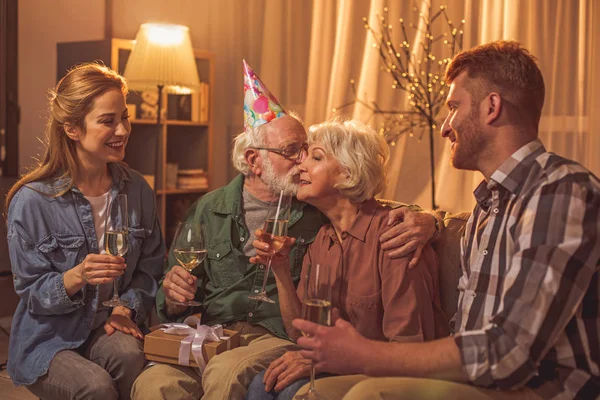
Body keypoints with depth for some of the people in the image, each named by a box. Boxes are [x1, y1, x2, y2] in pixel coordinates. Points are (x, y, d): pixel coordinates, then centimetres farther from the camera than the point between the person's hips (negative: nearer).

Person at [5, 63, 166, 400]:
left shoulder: (137, 191, 3)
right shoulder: (31, 201, -11)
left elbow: (149, 270, 10)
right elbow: (31, 293, -7)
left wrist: (127, 308, -9)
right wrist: (77, 277, -26)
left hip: (111, 329, 3)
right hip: (48, 338, -3)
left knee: (128, 354, -31)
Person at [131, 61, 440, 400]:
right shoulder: (209, 210, 13)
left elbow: (394, 216, 10)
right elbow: (171, 308, 18)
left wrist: (425, 222, -14)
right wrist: (174, 295, -7)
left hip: (279, 339, -1)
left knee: (227, 372, -35)